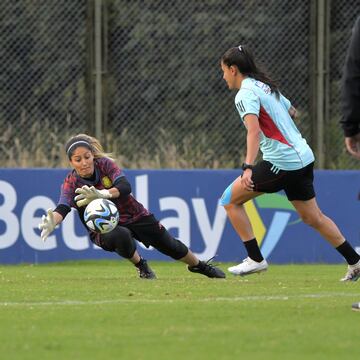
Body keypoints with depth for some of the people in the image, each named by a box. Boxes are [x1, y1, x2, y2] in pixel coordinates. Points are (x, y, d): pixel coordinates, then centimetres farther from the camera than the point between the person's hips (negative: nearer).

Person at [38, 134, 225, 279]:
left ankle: (199, 265, 45)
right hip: (104, 228, -2)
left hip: (134, 216, 2)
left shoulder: (105, 164, -19)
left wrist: (102, 194, -56)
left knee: (171, 246, 12)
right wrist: (52, 221, -61)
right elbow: (63, 207, -37)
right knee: (121, 236, -37)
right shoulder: (71, 183, -19)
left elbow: (125, 187, -35)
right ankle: (141, 266, -6)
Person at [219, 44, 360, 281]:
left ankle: (255, 259, -1)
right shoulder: (266, 86, 15)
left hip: (281, 162, -9)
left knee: (230, 199, 1)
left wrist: (248, 168, -38)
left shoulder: (245, 95, -12)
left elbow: (254, 131, -28)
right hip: (303, 157, 9)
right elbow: (292, 112, 30)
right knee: (313, 218, 17)